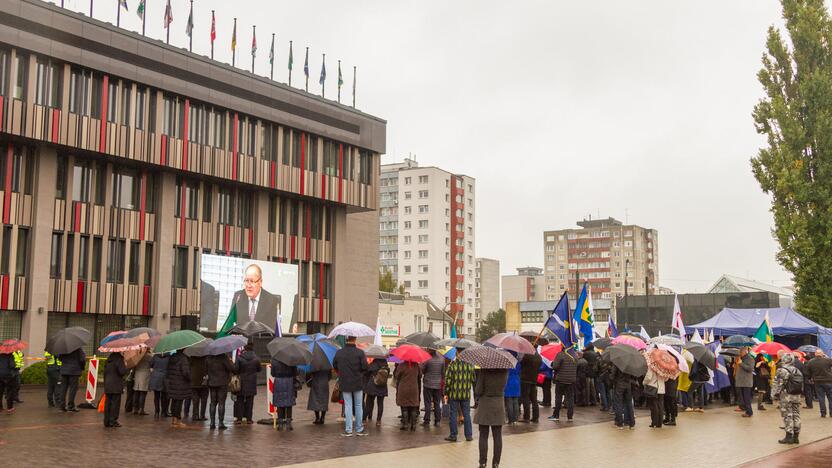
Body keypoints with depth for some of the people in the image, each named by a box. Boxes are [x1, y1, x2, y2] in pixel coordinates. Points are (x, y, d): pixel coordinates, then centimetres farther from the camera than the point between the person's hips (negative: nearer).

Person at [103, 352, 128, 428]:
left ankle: (107, 421, 14)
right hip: (116, 386, -7)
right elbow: (122, 372, -18)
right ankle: (113, 421, -1)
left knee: (108, 403, 10)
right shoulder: (119, 359, -13)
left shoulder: (108, 359, 11)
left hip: (107, 386, 7)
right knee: (115, 403, -1)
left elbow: (105, 372, 16)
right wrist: (125, 367, 1)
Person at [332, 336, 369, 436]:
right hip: (358, 383, -2)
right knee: (358, 406, 10)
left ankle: (348, 430, 7)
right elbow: (365, 367, -13)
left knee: (348, 406, 8)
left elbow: (334, 366, 6)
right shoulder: (360, 353, -14)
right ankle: (359, 429, 15)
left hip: (344, 383, 2)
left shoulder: (339, 353, -6)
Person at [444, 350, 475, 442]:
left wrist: (446, 393, -2)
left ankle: (453, 435, 8)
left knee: (453, 414, 5)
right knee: (466, 414, 10)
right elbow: (474, 379, 6)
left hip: (454, 394, -3)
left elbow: (448, 380, -9)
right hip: (466, 394, 3)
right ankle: (469, 435, 12)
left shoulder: (452, 364, -10)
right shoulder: (469, 364, -1)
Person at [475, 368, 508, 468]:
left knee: (483, 436, 5)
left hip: (485, 404, -3)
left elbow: (478, 390, -13)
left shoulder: (484, 371, -16)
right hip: (499, 405, 3)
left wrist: (477, 396, 4)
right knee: (497, 437, 8)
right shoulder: (504, 371, -7)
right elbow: (503, 387, 6)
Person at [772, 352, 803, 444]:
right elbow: (801, 384, 15)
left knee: (787, 416, -2)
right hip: (797, 395, 7)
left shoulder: (781, 370, -12)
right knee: (796, 415, 9)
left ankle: (789, 436, -2)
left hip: (786, 396, -6)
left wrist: (774, 393, -5)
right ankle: (796, 436, 13)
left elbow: (777, 384, -14)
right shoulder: (797, 371, 10)